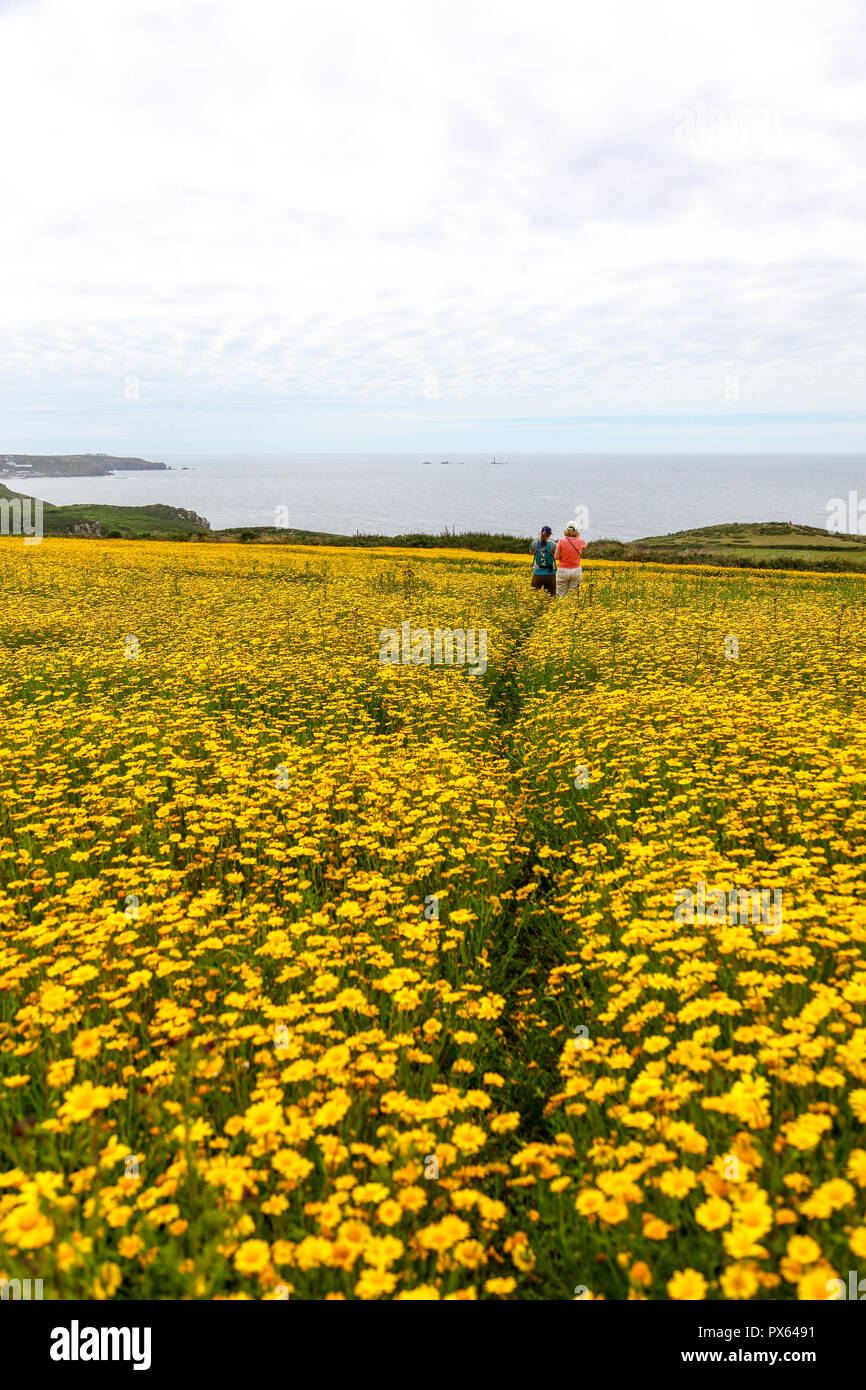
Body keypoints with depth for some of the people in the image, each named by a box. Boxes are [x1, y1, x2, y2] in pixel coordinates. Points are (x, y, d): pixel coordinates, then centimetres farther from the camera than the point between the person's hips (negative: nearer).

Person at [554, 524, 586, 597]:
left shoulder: (562, 541, -11)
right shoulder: (580, 541, -3)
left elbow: (557, 557, -8)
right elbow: (584, 547, 22)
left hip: (563, 571, -2)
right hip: (576, 571, 2)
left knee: (560, 596, 3)